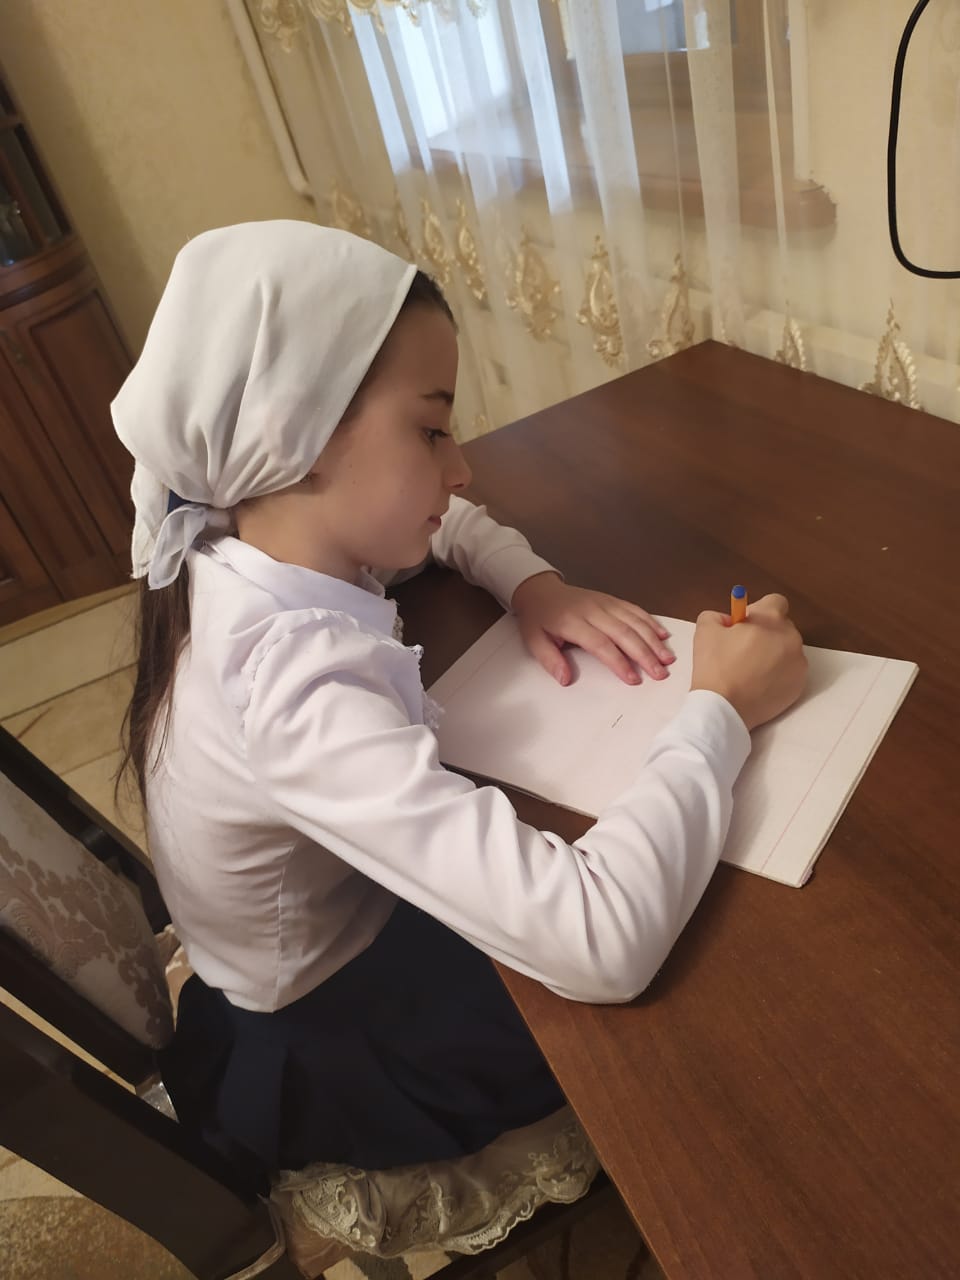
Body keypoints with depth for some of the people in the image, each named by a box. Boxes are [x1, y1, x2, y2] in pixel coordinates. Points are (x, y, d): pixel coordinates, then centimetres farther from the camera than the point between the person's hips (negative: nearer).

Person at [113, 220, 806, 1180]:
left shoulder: (229, 558, -15)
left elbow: (443, 522, 5)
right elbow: (600, 946, -47)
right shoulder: (297, 684, -42)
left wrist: (533, 584, -15)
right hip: (323, 1058, -6)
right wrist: (720, 712, -32)